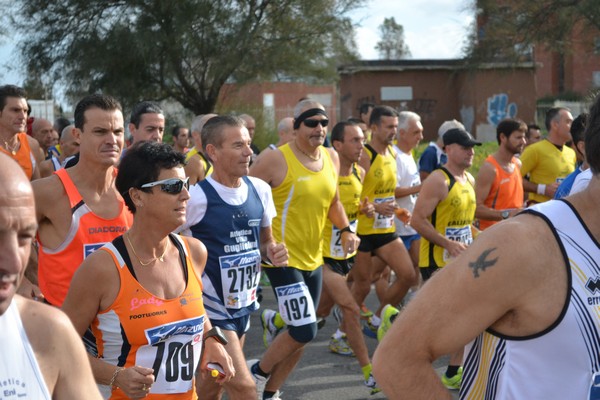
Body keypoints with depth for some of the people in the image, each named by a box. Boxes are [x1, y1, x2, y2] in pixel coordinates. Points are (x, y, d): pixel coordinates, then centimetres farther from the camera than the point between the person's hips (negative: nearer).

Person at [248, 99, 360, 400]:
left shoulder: (331, 157, 6)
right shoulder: (276, 160, -15)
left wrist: (346, 230, 4)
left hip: (313, 260, 8)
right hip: (283, 259, -7)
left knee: (300, 333, 12)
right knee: (304, 331, -14)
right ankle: (258, 373, 13)